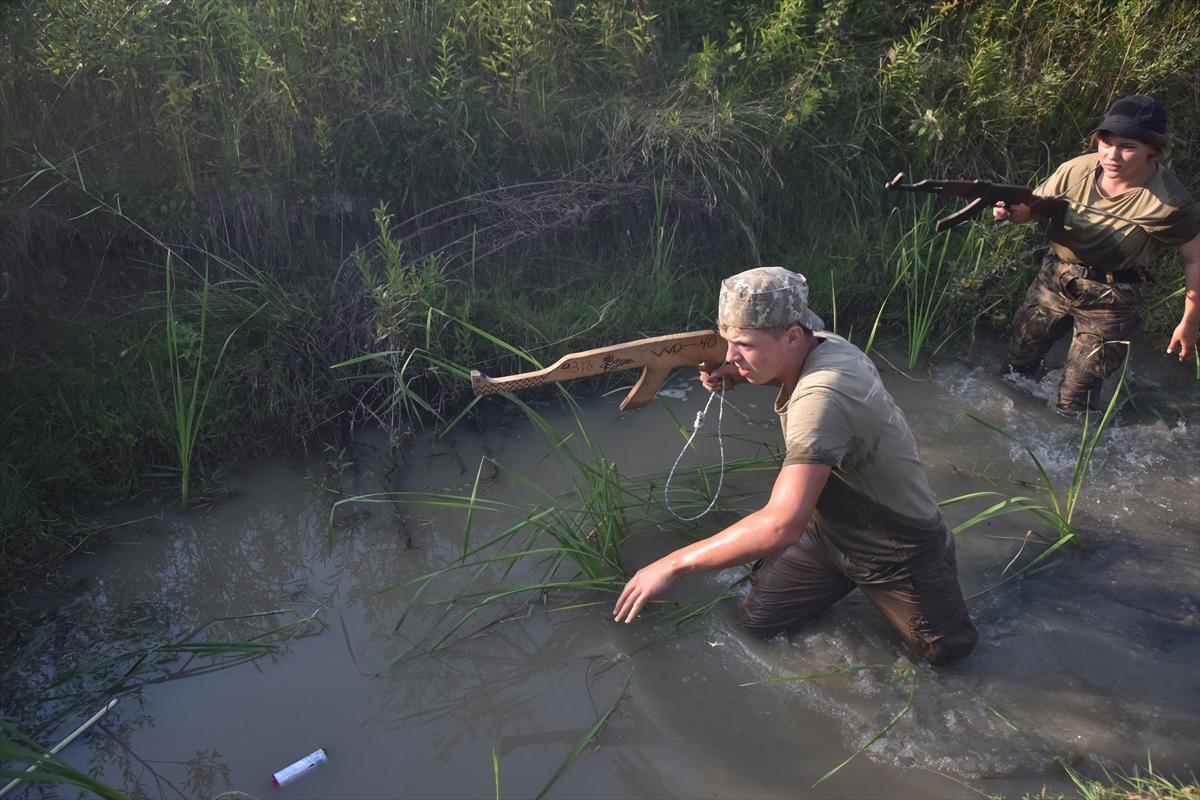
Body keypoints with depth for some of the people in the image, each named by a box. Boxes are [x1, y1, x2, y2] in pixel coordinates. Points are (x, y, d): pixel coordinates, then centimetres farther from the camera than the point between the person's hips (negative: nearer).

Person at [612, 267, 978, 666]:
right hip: (830, 531, 7)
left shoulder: (820, 398, -40)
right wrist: (741, 375, -8)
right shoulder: (824, 345, -14)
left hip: (900, 555, -7)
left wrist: (674, 564, -41)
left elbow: (781, 524, -48)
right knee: (757, 619, 6)